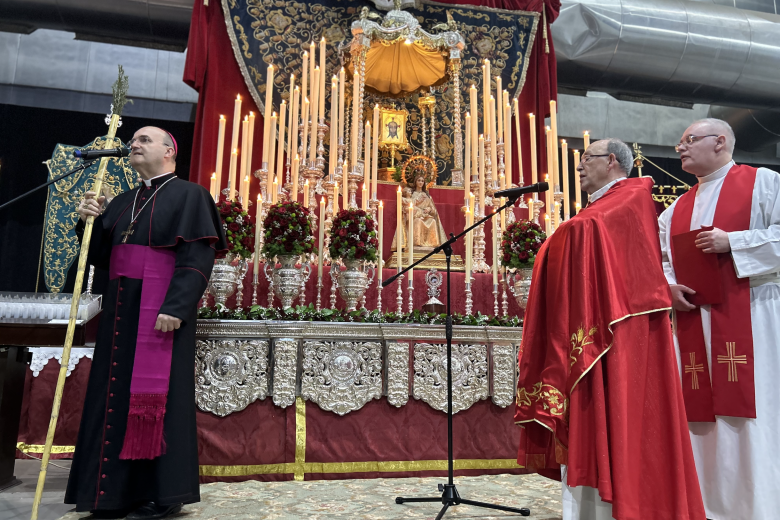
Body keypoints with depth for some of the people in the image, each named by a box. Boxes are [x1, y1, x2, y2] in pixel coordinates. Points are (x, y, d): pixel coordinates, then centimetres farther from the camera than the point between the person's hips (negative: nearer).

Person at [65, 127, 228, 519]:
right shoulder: (123, 203, 20)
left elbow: (198, 256, -13)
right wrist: (92, 220, 1)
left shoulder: (188, 195, -1)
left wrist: (175, 307, -22)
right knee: (115, 394, 7)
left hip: (161, 309, -7)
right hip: (121, 309, 7)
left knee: (157, 394, -5)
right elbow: (101, 258, 18)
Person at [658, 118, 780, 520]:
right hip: (693, 325, 5)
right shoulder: (677, 209, 20)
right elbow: (658, 259, 17)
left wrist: (733, 241, -14)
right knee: (702, 414, 5)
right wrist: (668, 286, -2)